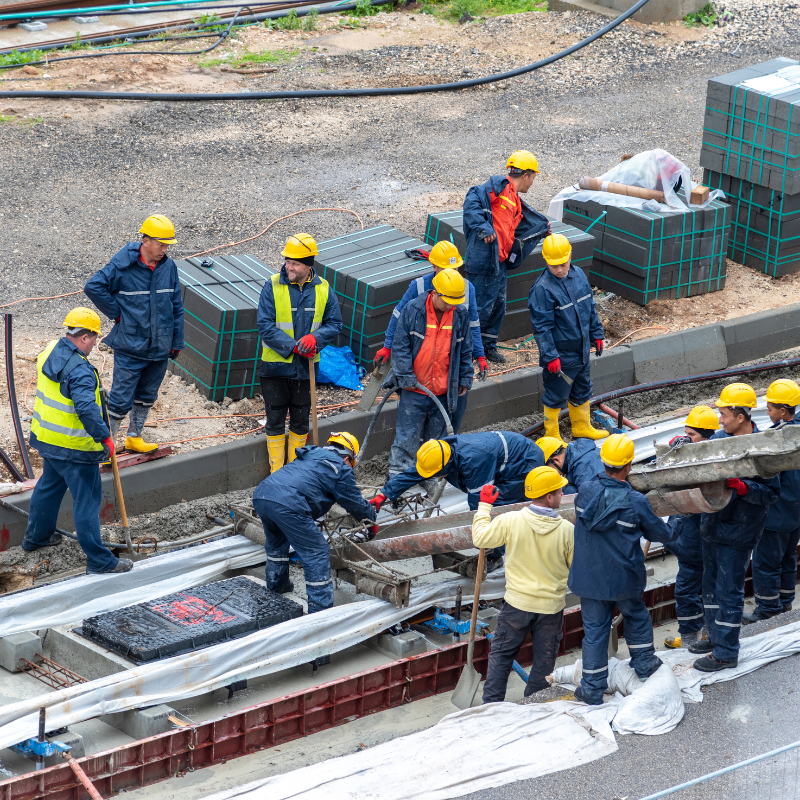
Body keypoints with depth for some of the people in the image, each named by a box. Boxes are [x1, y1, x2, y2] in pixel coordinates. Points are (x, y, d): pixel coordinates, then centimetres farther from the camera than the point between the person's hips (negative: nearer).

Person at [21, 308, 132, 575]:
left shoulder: (50, 352, 1)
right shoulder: (80, 371, -28)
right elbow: (87, 410, -36)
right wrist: (105, 437, -24)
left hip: (46, 438, 9)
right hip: (74, 448, -9)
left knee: (49, 485, 29)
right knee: (87, 500, 0)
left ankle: (36, 536, 46)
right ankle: (99, 560, 7)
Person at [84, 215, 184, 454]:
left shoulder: (169, 267, 1)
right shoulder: (122, 266, -14)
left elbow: (176, 307, 9)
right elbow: (93, 286, -16)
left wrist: (177, 342, 10)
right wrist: (117, 313, -12)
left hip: (160, 347, 6)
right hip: (130, 347, -5)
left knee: (147, 396, 19)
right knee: (121, 400, -3)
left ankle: (134, 438, 36)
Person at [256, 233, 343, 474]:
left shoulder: (323, 289, -3)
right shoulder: (273, 286, -11)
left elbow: (334, 323, 2)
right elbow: (265, 325, -14)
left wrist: (315, 338, -19)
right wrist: (293, 346, -23)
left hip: (305, 366, 2)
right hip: (275, 365, -2)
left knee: (300, 421, 14)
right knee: (275, 420, 6)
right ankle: (277, 473, 16)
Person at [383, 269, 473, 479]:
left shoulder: (460, 314, -1)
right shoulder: (413, 310, -10)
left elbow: (465, 350, 10)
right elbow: (401, 346, -6)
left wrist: (465, 379, 10)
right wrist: (406, 377, -11)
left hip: (444, 391, 3)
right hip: (414, 390, -3)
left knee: (436, 436, 13)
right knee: (406, 438, -1)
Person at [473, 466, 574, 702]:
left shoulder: (511, 521, -17)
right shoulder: (567, 530, -16)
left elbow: (480, 539, -2)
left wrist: (484, 506, 10)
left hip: (517, 603, 0)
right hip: (552, 605, 0)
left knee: (502, 652, 16)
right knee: (544, 659, 14)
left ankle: (492, 702, 15)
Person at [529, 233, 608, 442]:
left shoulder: (578, 275, 0)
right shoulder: (542, 289, -22)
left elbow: (590, 308, 13)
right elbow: (542, 327, -20)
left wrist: (596, 334, 16)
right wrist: (550, 356, -21)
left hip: (582, 350, 7)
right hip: (560, 355, -7)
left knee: (583, 391, 22)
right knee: (556, 396, 7)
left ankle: (582, 427, 40)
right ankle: (552, 435, 23)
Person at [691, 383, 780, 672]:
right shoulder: (720, 437, 2)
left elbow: (770, 493, -19)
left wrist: (740, 486, -33)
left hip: (737, 531, -8)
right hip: (712, 524, 8)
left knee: (729, 591, -1)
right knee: (711, 584, 20)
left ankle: (726, 653, 8)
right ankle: (716, 637, 36)